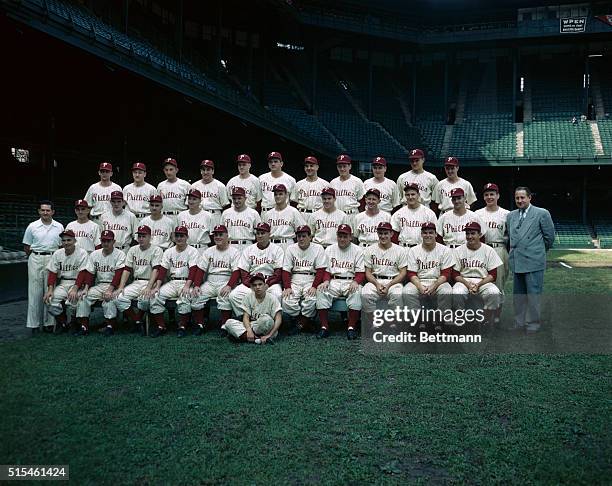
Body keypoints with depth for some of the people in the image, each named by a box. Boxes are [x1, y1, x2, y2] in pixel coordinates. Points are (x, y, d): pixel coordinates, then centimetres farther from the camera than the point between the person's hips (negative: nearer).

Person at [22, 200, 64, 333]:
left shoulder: (59, 227, 5)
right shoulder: (32, 226, 3)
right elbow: (26, 247, 8)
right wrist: (34, 257, 2)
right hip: (36, 259, -1)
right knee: (35, 291, 0)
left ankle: (49, 322, 11)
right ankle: (34, 323, 6)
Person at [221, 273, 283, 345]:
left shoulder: (272, 298, -7)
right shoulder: (248, 297, 2)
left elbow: (278, 319, -14)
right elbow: (246, 317, -6)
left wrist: (269, 335, -27)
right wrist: (249, 330, -26)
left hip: (267, 329, -3)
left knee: (266, 318, -36)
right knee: (229, 322, -19)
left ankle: (242, 335, -21)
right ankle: (257, 339, -30)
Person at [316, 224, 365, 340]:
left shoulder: (357, 250, 7)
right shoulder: (329, 249, 14)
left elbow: (361, 272, 1)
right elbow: (326, 270, 10)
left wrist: (355, 282, -20)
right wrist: (326, 281, -11)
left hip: (351, 281, -2)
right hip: (333, 281, 2)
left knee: (357, 291, -34)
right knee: (321, 290, -27)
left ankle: (351, 327, -29)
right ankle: (324, 327, -24)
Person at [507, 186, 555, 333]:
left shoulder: (541, 213, -3)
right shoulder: (511, 215, 12)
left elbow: (549, 236, 3)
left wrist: (540, 251, 11)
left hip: (533, 262, -5)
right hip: (516, 262, 5)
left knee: (533, 294, -1)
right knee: (518, 295, 12)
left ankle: (533, 324, 11)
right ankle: (519, 323, 21)